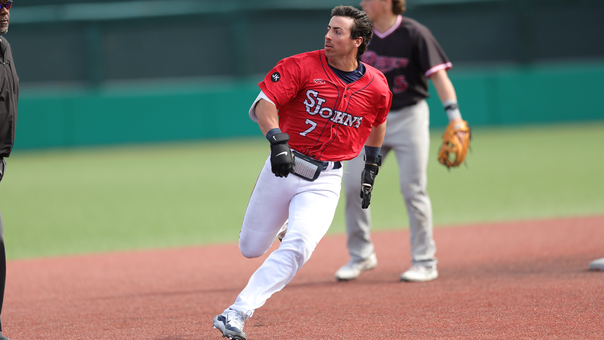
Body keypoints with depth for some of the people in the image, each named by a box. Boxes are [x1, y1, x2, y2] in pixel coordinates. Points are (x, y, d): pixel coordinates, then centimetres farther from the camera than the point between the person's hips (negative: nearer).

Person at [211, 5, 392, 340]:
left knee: (296, 249, -22)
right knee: (251, 248, 11)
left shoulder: (376, 88, -2)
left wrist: (371, 169, 18)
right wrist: (277, 140, -36)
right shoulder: (303, 66, -10)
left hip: (325, 180, 0)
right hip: (282, 169, 0)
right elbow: (263, 104, -19)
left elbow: (377, 124, 21)